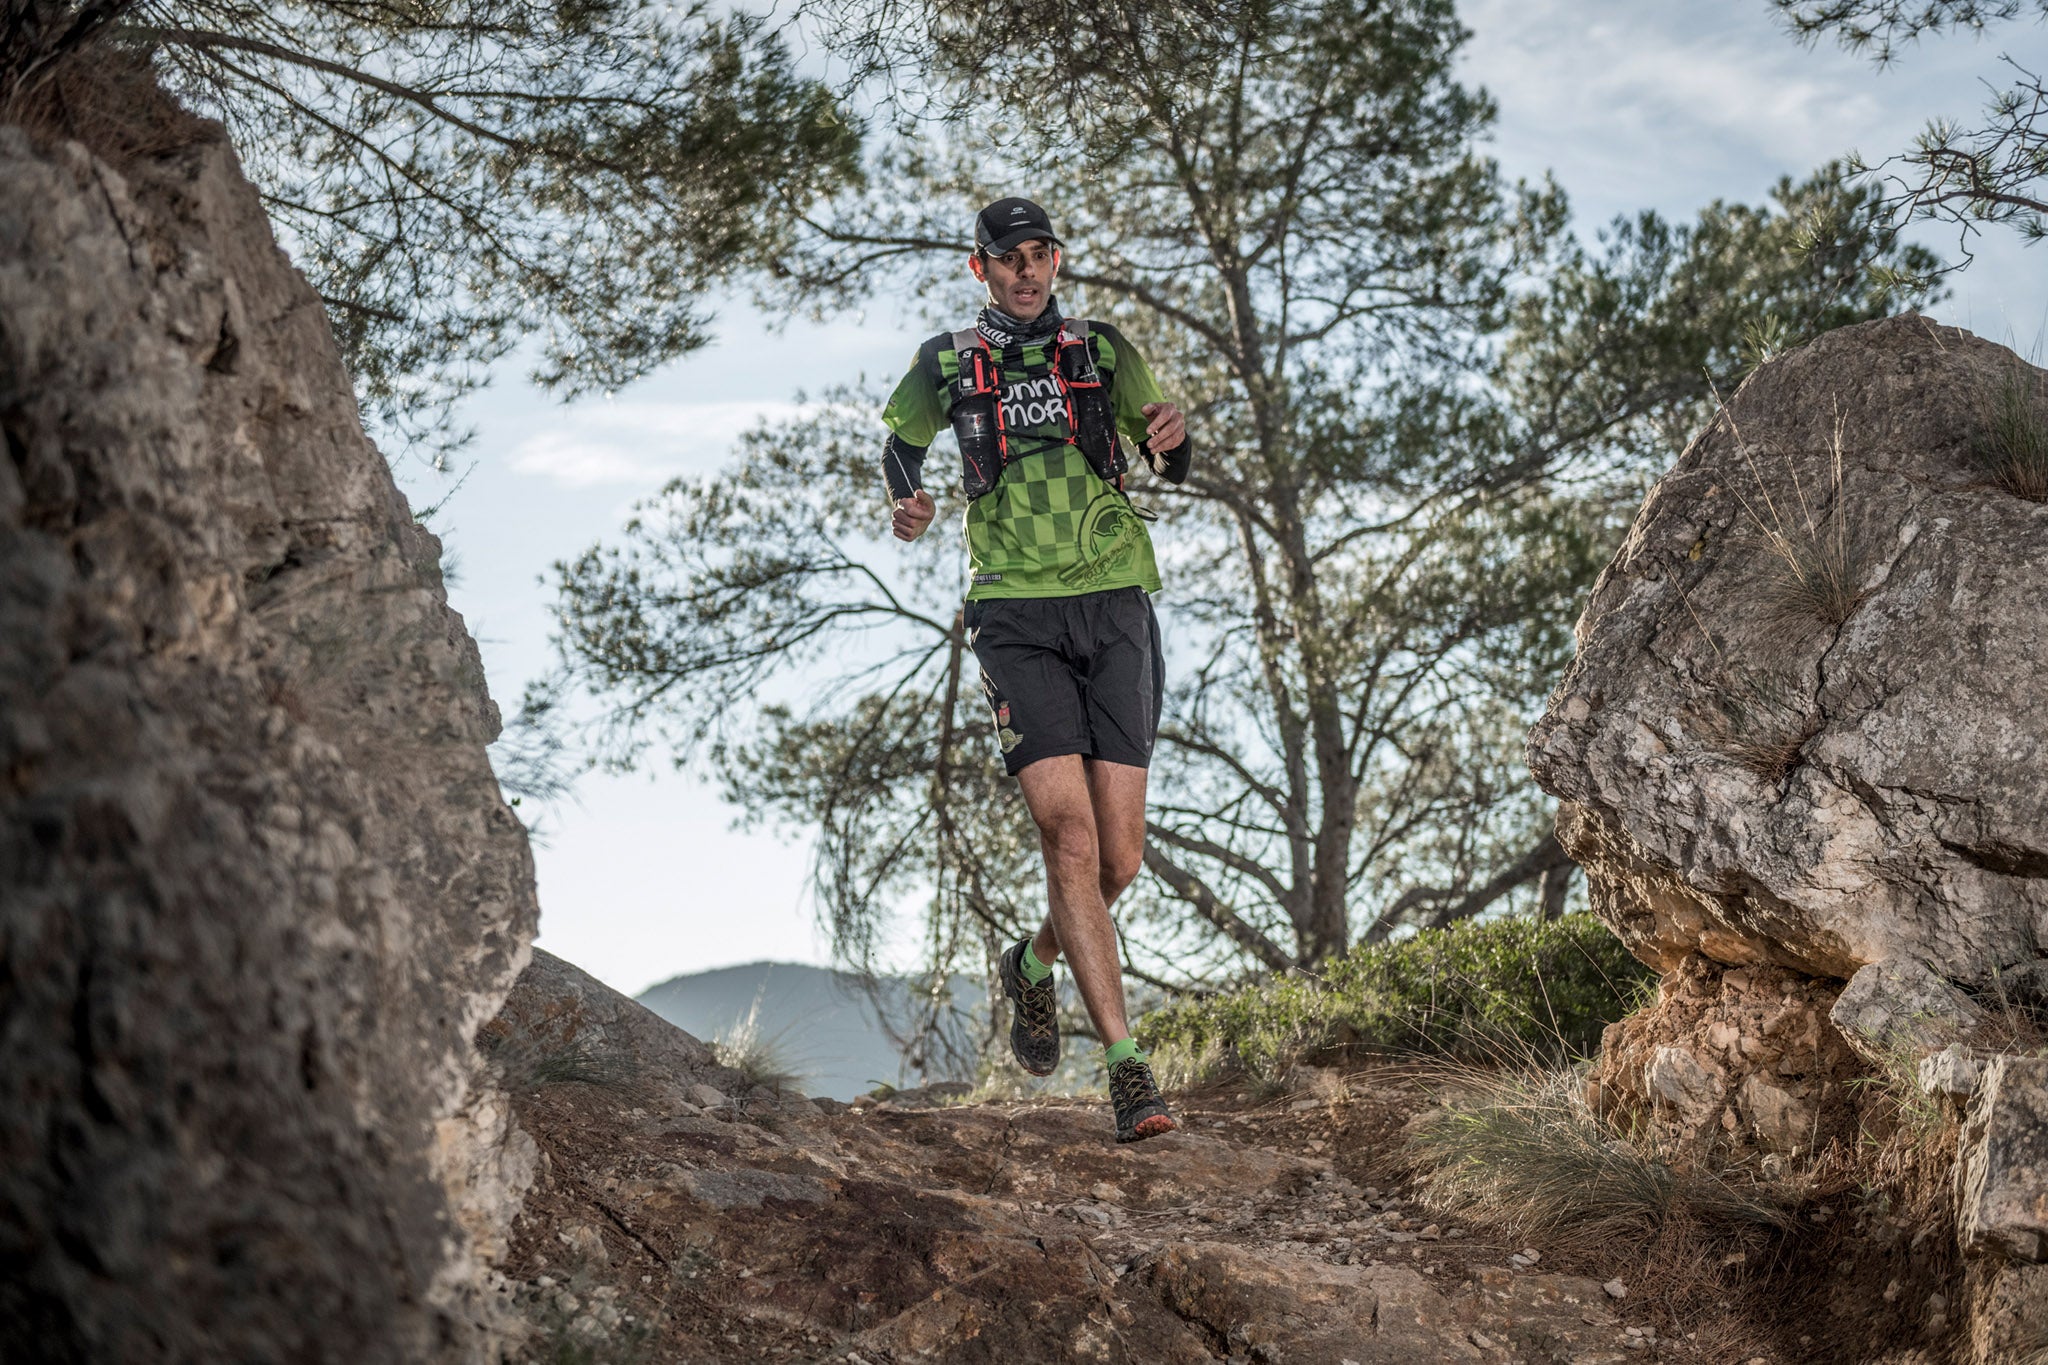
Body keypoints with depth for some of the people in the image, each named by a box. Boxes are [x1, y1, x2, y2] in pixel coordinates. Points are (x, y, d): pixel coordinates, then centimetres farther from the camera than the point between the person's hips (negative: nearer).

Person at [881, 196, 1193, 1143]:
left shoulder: (1103, 351, 12)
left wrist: (1173, 434, -14)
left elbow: (1174, 468, 10)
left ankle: (1035, 966, 31)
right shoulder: (947, 364, 9)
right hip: (1016, 614, -2)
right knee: (1070, 834, -17)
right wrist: (907, 502, 3)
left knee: (1119, 856, -2)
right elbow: (901, 443, 25)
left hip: (1114, 606, 2)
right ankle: (1127, 1067, -14)